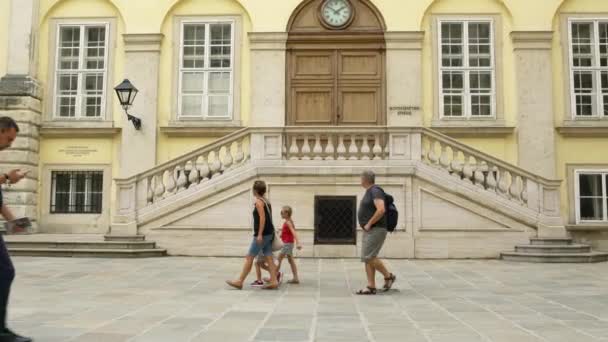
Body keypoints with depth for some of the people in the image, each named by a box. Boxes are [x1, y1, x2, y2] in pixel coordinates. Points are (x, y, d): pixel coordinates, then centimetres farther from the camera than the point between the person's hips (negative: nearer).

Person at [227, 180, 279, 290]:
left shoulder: (258, 201, -11)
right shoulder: (266, 201, 15)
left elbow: (262, 217, -20)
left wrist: (260, 234, -23)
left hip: (263, 234, -9)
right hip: (269, 233, 9)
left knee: (249, 257, -3)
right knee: (268, 258, 6)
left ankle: (240, 282, 1)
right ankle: (273, 281, 2)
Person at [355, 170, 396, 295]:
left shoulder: (375, 191, -14)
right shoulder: (370, 192, 17)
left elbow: (381, 210, -27)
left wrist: (368, 224, -20)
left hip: (376, 230, -10)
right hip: (370, 231, 10)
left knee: (368, 257, -14)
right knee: (368, 258, 4)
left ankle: (388, 276, 3)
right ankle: (371, 287, 3)